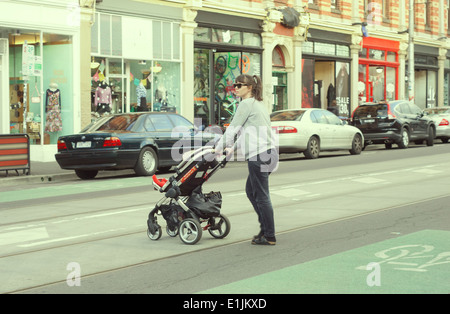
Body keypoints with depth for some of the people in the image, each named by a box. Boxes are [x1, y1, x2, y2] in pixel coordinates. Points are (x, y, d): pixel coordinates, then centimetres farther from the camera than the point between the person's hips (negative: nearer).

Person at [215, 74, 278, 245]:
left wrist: (219, 148, 3)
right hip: (268, 152, 10)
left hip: (259, 155, -10)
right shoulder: (258, 103, 21)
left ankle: (269, 236, 0)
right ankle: (265, 228, 23)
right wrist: (232, 148, 26)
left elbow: (232, 129, -8)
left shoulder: (246, 104, -9)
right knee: (251, 191, 19)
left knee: (261, 196, -4)